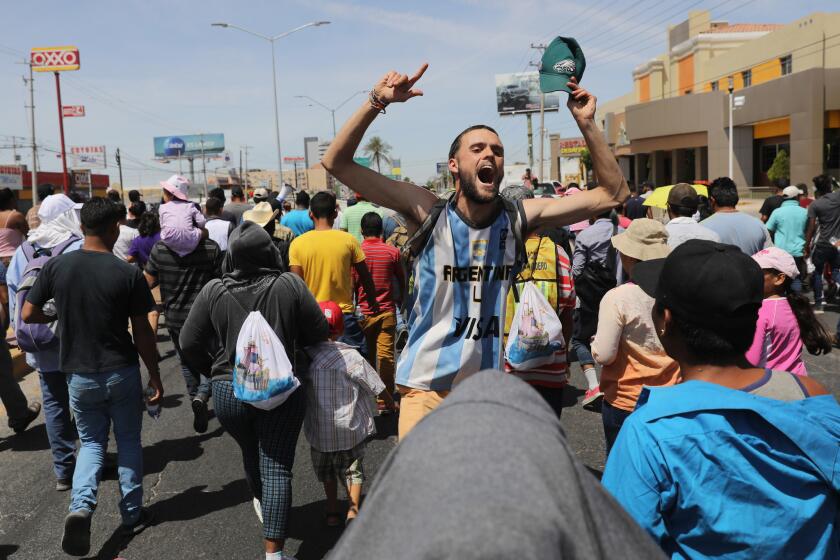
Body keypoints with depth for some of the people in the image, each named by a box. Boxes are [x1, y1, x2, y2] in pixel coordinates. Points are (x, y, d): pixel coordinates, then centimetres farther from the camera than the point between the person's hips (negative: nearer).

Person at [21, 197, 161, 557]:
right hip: (122, 372, -2)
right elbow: (142, 334, -9)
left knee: (91, 442, 18)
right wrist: (155, 377, 1)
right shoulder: (128, 274, -13)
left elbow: (28, 314, 1)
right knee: (128, 440, 16)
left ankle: (81, 506, -5)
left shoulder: (56, 267, -6)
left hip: (79, 375, 2)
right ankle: (132, 514, 25)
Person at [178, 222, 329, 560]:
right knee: (277, 467, 3)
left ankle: (261, 502, 53)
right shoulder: (290, 286, -8)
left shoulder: (213, 291, -5)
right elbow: (319, 334, -3)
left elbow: (188, 343, 0)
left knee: (251, 454, 26)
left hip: (229, 391, 3)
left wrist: (212, 369, 18)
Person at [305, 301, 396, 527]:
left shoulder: (303, 356, -12)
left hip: (319, 430, 2)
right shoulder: (350, 356, -17)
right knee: (353, 469, 16)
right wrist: (391, 403, 10)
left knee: (326, 471, 23)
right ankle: (353, 509, 4)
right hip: (350, 428, -2)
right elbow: (376, 386, -8)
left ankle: (332, 511, 29)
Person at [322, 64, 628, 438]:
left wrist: (586, 123, -10)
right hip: (426, 387, -2)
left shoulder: (518, 218, -4)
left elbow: (613, 194, -1)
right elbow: (336, 162, -15)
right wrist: (378, 101, -25)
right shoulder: (428, 213, -11)